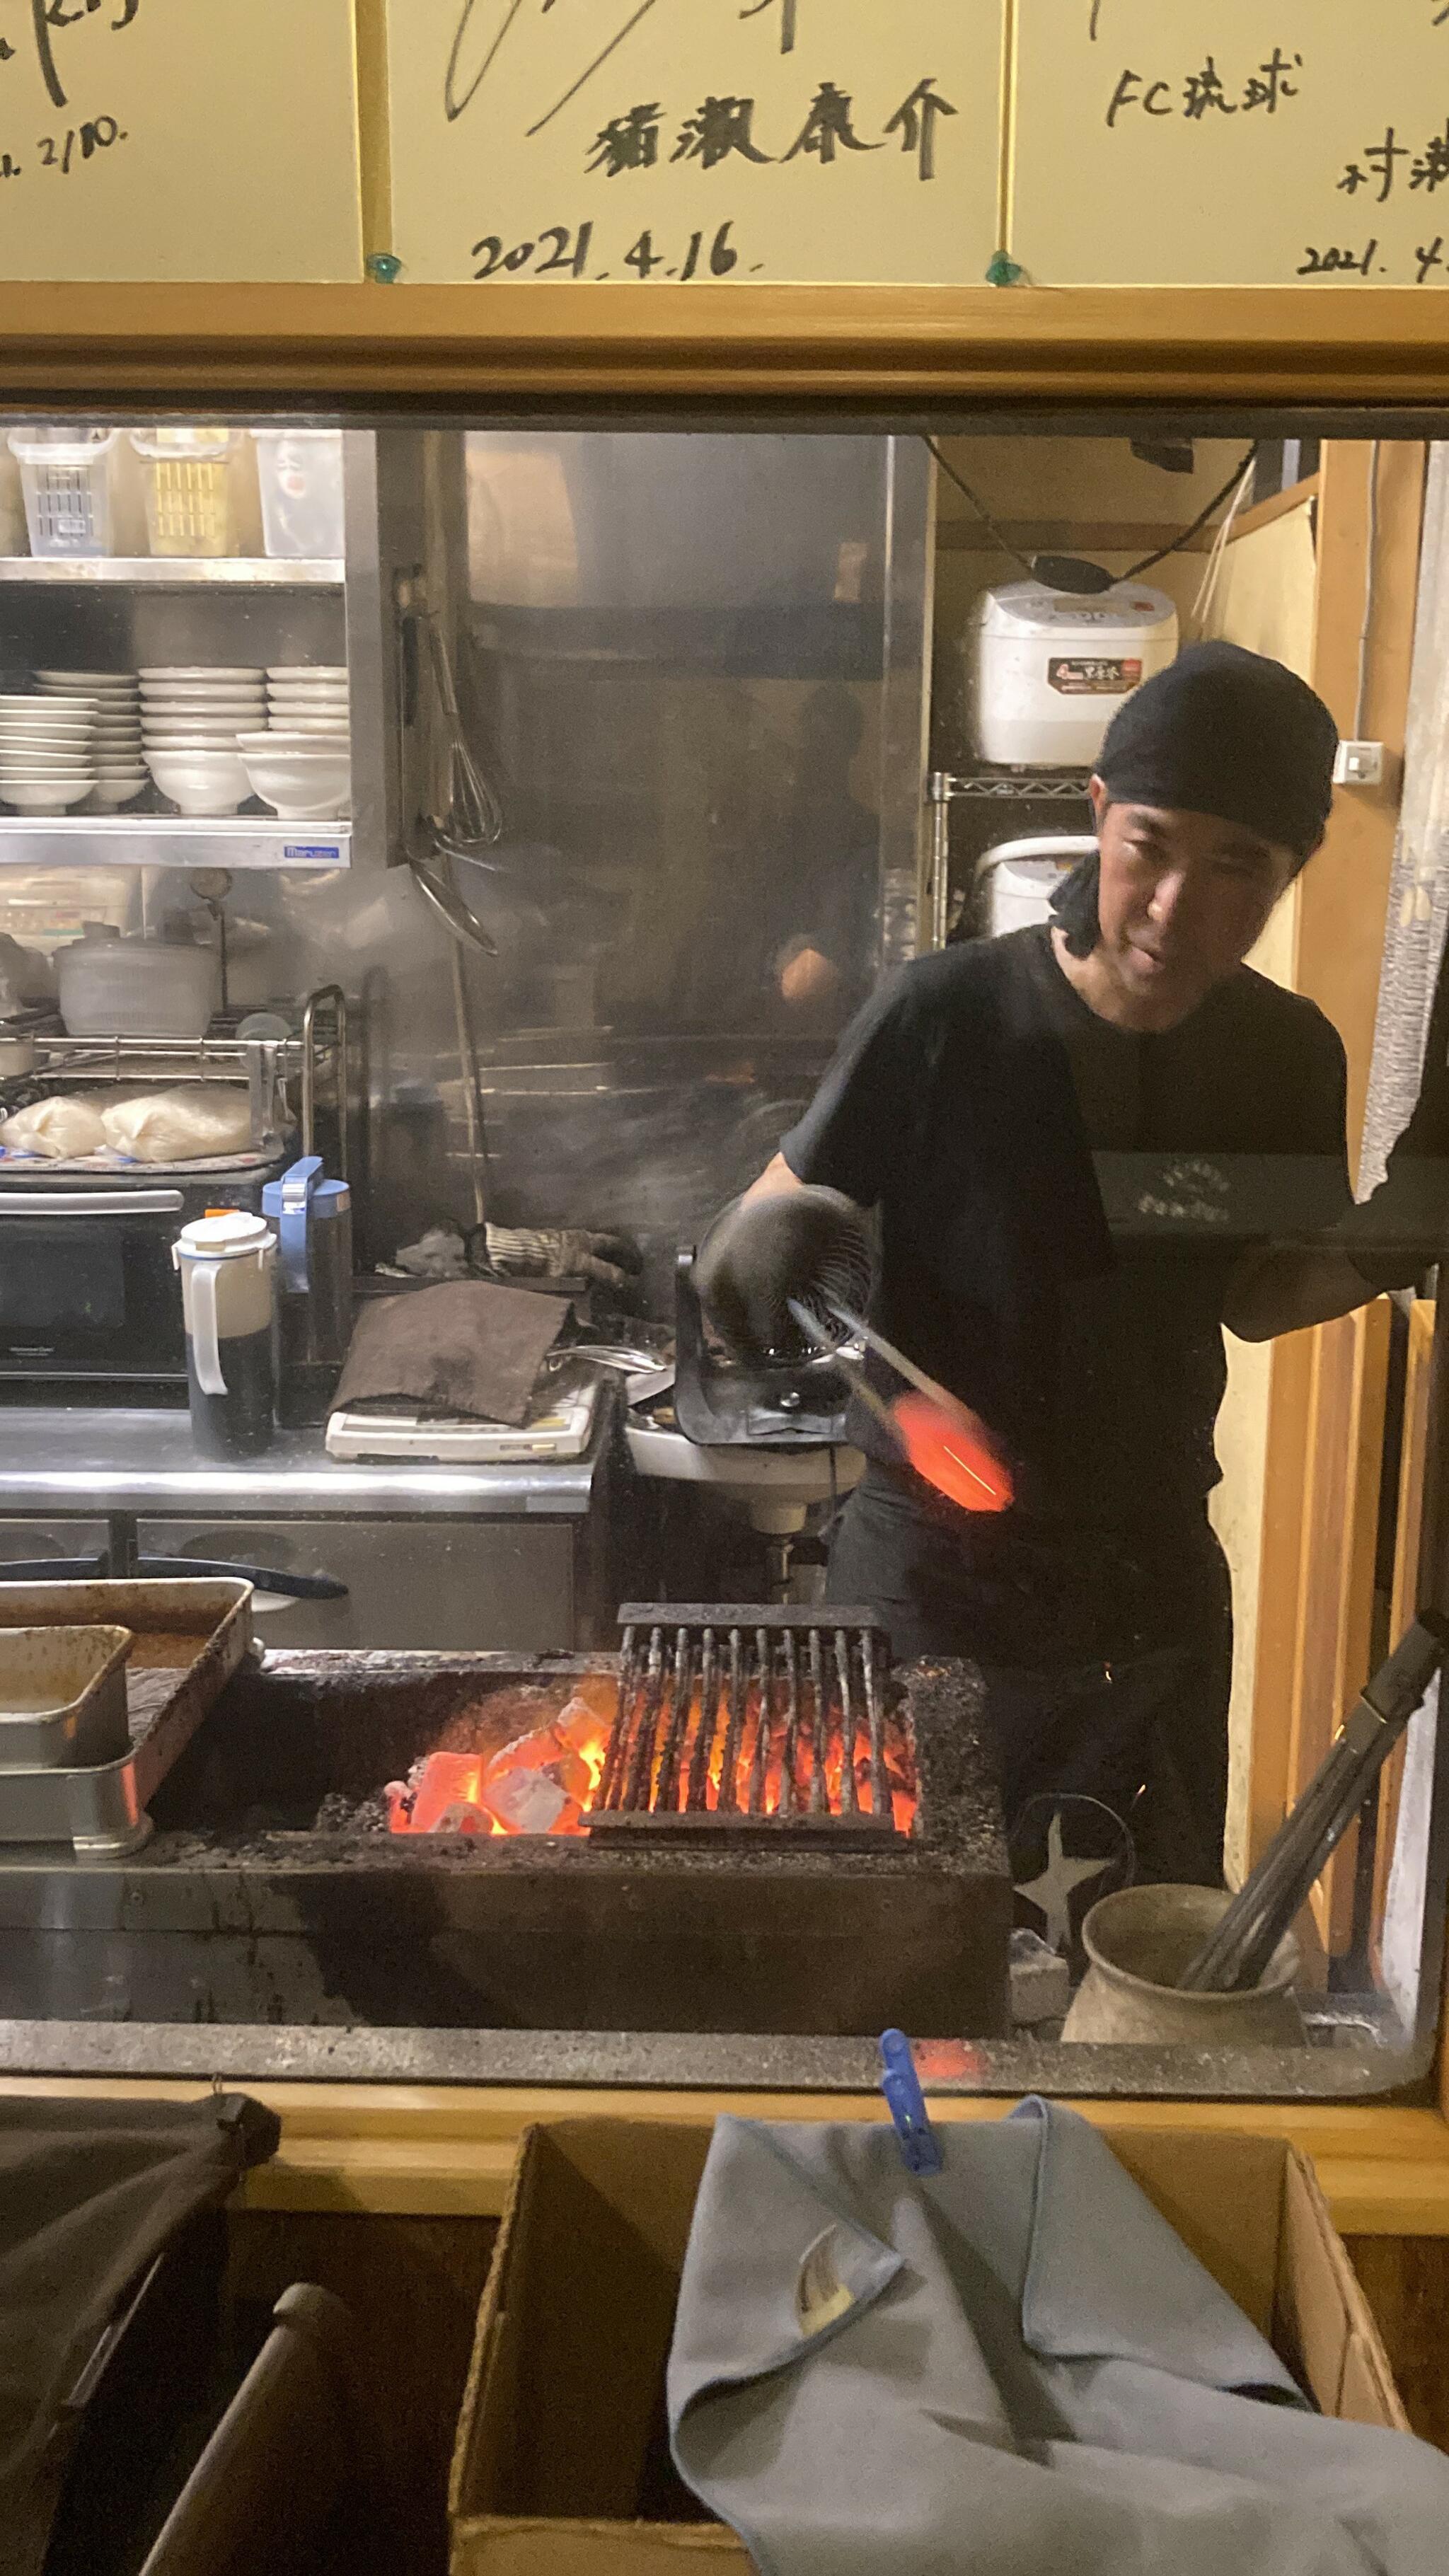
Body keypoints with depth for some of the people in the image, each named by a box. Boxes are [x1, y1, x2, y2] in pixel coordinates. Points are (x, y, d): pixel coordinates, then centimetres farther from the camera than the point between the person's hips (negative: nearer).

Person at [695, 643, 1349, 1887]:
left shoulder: (1289, 1055, -5)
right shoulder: (946, 1019, -19)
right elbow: (778, 1209, -11)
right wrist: (773, 1234, -34)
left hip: (1155, 1586, 4)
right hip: (934, 1583, -4)